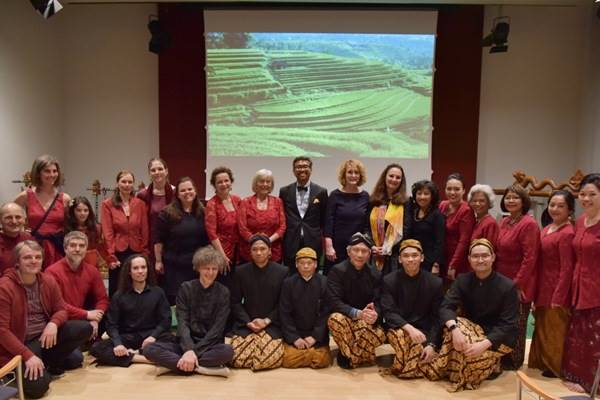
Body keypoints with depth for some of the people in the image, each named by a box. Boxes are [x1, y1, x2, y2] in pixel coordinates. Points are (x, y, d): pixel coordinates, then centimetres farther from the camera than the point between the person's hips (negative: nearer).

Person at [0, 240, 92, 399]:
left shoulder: (48, 281, 0)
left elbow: (61, 309, 7)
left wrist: (53, 324, -19)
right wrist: (28, 356, -25)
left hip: (46, 334, 6)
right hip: (22, 342, -6)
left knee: (85, 328, -15)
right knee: (37, 386, -26)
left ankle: (49, 364, 1)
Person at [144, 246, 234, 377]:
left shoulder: (223, 292, -2)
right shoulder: (186, 288, 1)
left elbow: (218, 328, -9)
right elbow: (182, 322, -8)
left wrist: (195, 351, -19)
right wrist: (189, 350, -24)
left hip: (210, 345, -1)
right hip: (186, 344, 2)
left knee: (227, 351, -35)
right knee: (150, 350, -24)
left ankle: (172, 363, -25)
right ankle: (200, 368, -26)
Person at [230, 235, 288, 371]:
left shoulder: (282, 272, 1)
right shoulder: (241, 272, 5)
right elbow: (235, 302, 5)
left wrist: (266, 321, -10)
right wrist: (248, 322, -8)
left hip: (272, 325, -1)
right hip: (245, 324, 1)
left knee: (272, 358, -24)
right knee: (237, 358, -20)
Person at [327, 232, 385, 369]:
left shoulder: (375, 274, 0)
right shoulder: (337, 271, -11)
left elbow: (378, 303, -6)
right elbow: (335, 302, -20)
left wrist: (375, 314, -32)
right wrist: (357, 313, -36)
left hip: (368, 321, 2)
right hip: (344, 318, -2)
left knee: (380, 335, -28)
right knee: (335, 319, -36)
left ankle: (349, 354, -1)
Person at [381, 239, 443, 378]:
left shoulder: (435, 283, -2)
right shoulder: (389, 281, -4)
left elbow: (437, 318, -1)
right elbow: (388, 312, -12)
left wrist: (432, 344, -15)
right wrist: (409, 328, -30)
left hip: (424, 331, 1)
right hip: (398, 328, -1)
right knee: (399, 334, -34)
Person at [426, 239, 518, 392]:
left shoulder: (508, 286, -16)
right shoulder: (462, 280, -7)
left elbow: (507, 325, -20)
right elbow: (446, 307, -20)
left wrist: (484, 344, -35)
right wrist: (454, 329, -42)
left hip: (498, 337, -3)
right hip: (471, 329, 3)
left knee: (473, 356, -32)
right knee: (455, 325, -30)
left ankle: (491, 366, 3)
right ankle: (452, 371, -11)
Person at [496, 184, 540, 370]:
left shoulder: (529, 224, -16)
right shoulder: (504, 222, 8)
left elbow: (529, 258, -19)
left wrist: (517, 284, -19)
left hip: (518, 285, -7)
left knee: (515, 326, 7)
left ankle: (514, 362, 23)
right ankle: (502, 358, 31)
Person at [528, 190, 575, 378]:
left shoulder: (567, 233, -19)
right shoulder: (547, 229, 9)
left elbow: (567, 268, -20)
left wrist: (558, 298, -20)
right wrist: (536, 291, 11)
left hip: (557, 290, -9)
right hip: (543, 289, 9)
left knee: (555, 331, 6)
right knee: (542, 328, 19)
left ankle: (556, 368, 22)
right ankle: (543, 362, 34)